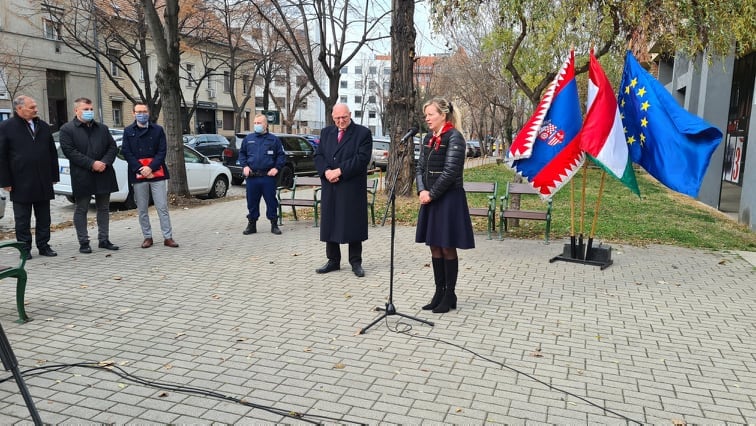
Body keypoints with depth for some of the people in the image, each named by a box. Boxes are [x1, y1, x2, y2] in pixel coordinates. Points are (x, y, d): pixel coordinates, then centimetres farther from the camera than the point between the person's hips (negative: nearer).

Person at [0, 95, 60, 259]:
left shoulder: (43, 126, 11)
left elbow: (53, 153, 14)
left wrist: (54, 176, 9)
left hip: (43, 183, 4)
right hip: (21, 183, -4)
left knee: (44, 218, 9)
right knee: (22, 219, 5)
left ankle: (44, 245, 18)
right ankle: (25, 248, 13)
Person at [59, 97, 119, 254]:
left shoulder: (102, 128, 13)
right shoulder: (67, 129, -2)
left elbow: (112, 147, 8)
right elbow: (70, 151, -12)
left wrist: (105, 162, -10)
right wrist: (92, 164, -18)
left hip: (103, 175, 5)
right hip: (82, 177, -5)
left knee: (104, 208, 10)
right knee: (81, 210, 3)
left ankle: (104, 239, 20)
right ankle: (83, 242, 10)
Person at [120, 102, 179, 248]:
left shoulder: (158, 130, 6)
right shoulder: (128, 131, 8)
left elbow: (162, 151, 0)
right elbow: (126, 152, 1)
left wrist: (151, 167, -13)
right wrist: (139, 169, -12)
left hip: (157, 173, -1)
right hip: (138, 175, 1)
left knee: (162, 207, 0)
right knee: (142, 209, 6)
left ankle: (168, 237, 4)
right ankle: (147, 237, 16)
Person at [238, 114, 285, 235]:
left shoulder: (274, 139, 5)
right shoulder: (248, 139, 12)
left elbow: (281, 155, 5)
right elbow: (242, 153, 17)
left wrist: (276, 168, -7)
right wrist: (245, 166, 3)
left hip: (268, 176, -2)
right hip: (252, 176, 2)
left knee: (271, 201, 2)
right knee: (252, 201, 8)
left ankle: (274, 224, 12)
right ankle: (251, 224, 19)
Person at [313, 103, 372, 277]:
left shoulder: (363, 133, -2)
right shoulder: (326, 132, 14)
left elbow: (362, 158, -12)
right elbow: (318, 156, 9)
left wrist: (339, 171, -17)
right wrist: (326, 171, -11)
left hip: (352, 188, -4)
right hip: (329, 187, 5)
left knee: (353, 224, 1)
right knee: (330, 224, 8)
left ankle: (356, 262, 12)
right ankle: (333, 260, 19)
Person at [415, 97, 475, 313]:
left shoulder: (454, 137, -11)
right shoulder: (428, 138, 12)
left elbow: (450, 172, -18)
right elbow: (421, 167, 11)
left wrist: (431, 194, -15)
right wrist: (422, 191, -6)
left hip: (449, 199, -7)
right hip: (430, 199, 8)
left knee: (447, 248, 1)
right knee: (435, 247, 11)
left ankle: (450, 295, 14)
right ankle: (439, 292, 22)